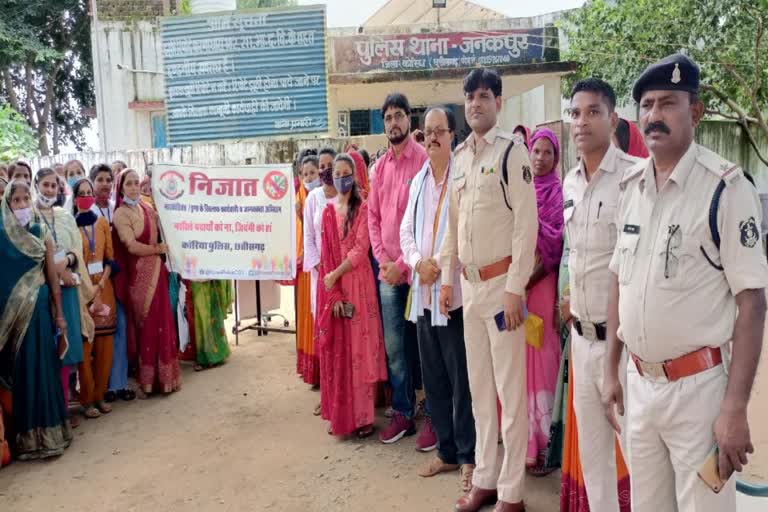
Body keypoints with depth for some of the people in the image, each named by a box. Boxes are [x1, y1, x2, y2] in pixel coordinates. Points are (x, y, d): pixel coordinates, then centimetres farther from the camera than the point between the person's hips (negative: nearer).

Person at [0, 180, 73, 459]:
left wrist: (60, 314, 4)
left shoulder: (42, 233, 4)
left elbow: (53, 276, 5)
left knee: (43, 367, 4)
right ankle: (28, 434, 17)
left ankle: (46, 431, 16)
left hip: (41, 306, 1)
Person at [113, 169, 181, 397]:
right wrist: (159, 249, -4)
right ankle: (148, 380, 12)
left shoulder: (147, 208, 12)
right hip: (139, 275, -6)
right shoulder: (120, 214, -7)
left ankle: (163, 376, 19)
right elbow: (132, 246, -14)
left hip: (157, 272, 6)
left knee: (161, 323, 8)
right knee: (147, 326, 1)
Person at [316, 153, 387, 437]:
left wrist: (335, 275, -12)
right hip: (332, 287, 3)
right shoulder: (328, 212, 10)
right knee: (335, 349, 6)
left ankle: (363, 416, 8)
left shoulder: (363, 208, 0)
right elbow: (326, 255, 3)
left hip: (358, 284, -3)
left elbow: (361, 250, -9)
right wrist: (334, 295, -6)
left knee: (359, 348, 0)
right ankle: (339, 415, 16)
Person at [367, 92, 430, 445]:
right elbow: (373, 216, 14)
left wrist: (403, 264, -13)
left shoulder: (424, 160, -7)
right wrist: (382, 259, 1)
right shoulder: (381, 166, 12)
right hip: (387, 271, 6)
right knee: (394, 347, 12)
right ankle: (403, 413, 25)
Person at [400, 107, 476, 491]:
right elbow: (406, 230, 15)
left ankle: (467, 456, 15)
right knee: (433, 378, 14)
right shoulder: (418, 180, 16)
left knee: (461, 379, 1)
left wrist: (442, 266, -16)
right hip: (423, 292, 7)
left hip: (455, 290, -7)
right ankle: (446, 451, 28)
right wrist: (418, 261, -3)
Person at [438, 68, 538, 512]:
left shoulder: (513, 151, -8)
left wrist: (515, 289, -16)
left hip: (501, 281, -7)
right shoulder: (460, 156, 13)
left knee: (510, 390, 0)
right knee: (479, 387, 14)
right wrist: (447, 278, 13)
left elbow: (527, 223, -12)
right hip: (469, 283, 7)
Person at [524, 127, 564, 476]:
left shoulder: (559, 193, 2)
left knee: (542, 360, -1)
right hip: (515, 281, 3)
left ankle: (541, 443, 7)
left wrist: (532, 277, -17)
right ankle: (523, 441, 15)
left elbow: (557, 244, -6)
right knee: (519, 361, 5)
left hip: (543, 284, -3)